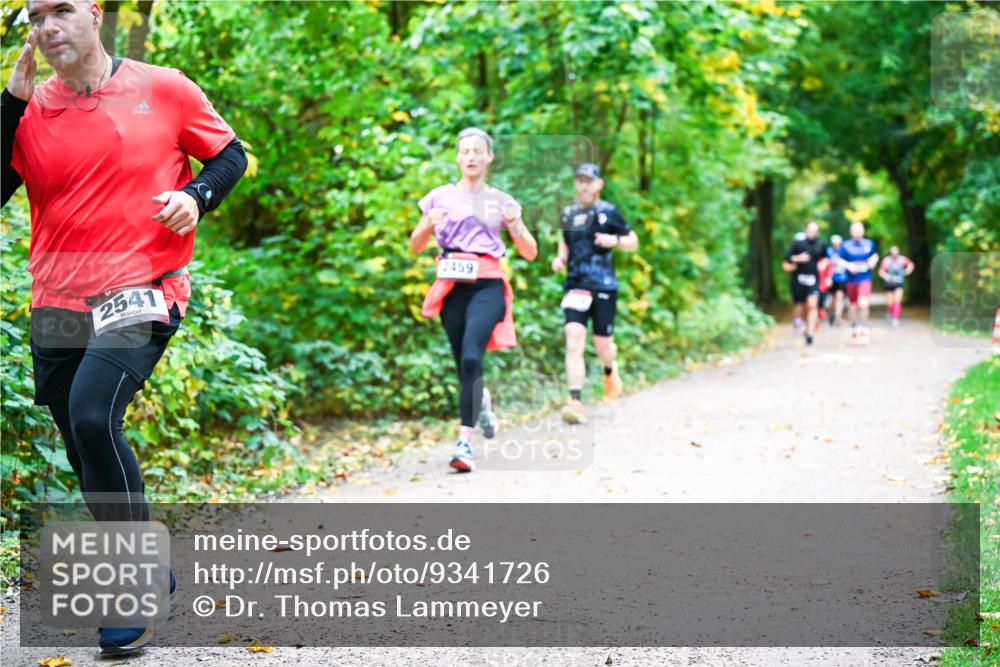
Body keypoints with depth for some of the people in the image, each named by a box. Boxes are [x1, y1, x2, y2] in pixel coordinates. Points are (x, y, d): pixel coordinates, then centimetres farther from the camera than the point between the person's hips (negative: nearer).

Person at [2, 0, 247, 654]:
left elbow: (231, 154, 11)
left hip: (140, 292, -5)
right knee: (89, 454, 11)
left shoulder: (164, 89, 0)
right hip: (57, 305, 5)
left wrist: (196, 196, -9)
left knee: (92, 416, -25)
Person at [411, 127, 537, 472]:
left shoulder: (501, 201, 9)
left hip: (487, 286, -2)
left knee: (471, 357, -23)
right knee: (464, 364, 6)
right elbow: (415, 247, 14)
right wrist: (428, 225, -7)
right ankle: (482, 404, 41)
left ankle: (465, 440, -25)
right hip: (452, 287, 2)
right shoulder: (440, 197, 11)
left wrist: (516, 226, -9)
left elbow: (530, 253, 10)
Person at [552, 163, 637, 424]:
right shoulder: (568, 214, 11)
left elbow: (633, 242, 7)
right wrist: (560, 258, 8)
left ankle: (610, 370, 45)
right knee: (574, 341, -14)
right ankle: (575, 402, -19)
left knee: (603, 344, 7)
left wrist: (615, 240, -14)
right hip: (576, 285, 2)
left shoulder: (608, 212, 0)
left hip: (604, 286, -2)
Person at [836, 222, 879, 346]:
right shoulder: (846, 246, -2)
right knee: (852, 305, 11)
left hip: (865, 279, -1)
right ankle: (854, 330, 28)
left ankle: (863, 330, -10)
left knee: (863, 303, -20)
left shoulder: (869, 244, 4)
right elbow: (839, 260, 1)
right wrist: (848, 265, -17)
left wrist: (873, 260, -1)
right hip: (851, 279, 1)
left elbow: (875, 255, 21)